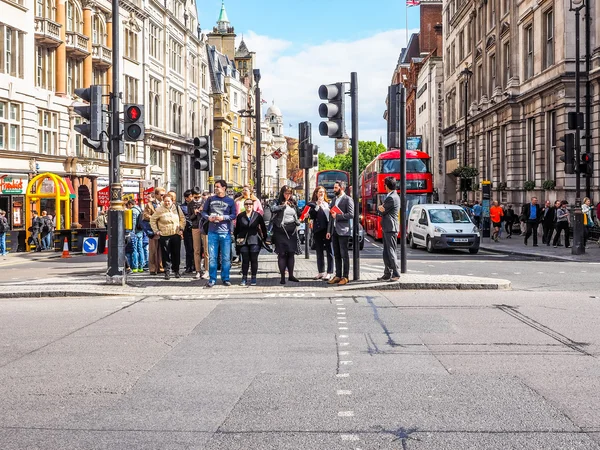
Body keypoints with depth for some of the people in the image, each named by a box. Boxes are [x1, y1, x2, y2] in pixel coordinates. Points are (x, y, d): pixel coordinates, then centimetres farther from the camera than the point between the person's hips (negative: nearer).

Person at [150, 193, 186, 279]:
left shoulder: (177, 207, 4)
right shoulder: (159, 210, -3)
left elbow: (182, 219, 15)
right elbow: (152, 220, 5)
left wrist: (181, 229, 5)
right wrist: (156, 231, -1)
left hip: (176, 234, 2)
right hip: (164, 235, -2)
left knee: (176, 253, 6)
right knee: (166, 254, -3)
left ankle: (176, 271, 18)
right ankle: (167, 272, 4)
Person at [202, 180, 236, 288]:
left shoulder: (230, 201, 2)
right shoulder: (211, 199, 7)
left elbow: (234, 215, 0)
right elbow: (204, 212, 11)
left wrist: (223, 217, -14)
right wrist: (208, 217, -9)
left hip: (225, 233, -1)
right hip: (212, 232, 1)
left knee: (226, 257, 4)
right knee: (212, 257, 2)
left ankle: (225, 278, 14)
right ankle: (212, 279, 8)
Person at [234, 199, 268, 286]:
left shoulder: (258, 216, 4)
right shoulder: (240, 216, 7)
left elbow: (263, 228, 9)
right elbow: (237, 229, 11)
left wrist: (265, 238, 7)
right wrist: (236, 239, 8)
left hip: (254, 240, -1)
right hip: (243, 241, 1)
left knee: (254, 259, 1)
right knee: (245, 260, 1)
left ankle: (253, 278, 8)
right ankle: (244, 278, 7)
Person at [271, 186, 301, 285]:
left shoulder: (293, 204, 16)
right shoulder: (278, 203, -2)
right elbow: (273, 209, -24)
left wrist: (298, 222, 11)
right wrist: (283, 205, -30)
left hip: (292, 231, 5)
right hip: (281, 231, -5)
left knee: (291, 253, 5)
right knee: (282, 254, -3)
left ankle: (291, 275, 14)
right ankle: (282, 277, 0)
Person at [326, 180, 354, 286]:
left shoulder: (347, 200, -6)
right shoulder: (334, 200, 17)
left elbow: (351, 214, -16)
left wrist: (337, 216, -15)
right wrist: (329, 230, 14)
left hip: (343, 231, -7)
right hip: (334, 230, 8)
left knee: (344, 254, -4)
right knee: (336, 255, 9)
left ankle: (345, 277, -1)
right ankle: (338, 276, 14)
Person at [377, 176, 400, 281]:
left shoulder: (392, 198, -16)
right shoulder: (391, 196, 17)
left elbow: (382, 210, -13)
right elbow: (382, 208, 17)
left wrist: (381, 207, 6)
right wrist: (382, 207, -2)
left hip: (391, 229, -10)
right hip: (387, 228, 10)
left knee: (391, 251, -7)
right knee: (386, 253, 13)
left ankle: (396, 274, -4)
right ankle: (387, 274, 18)